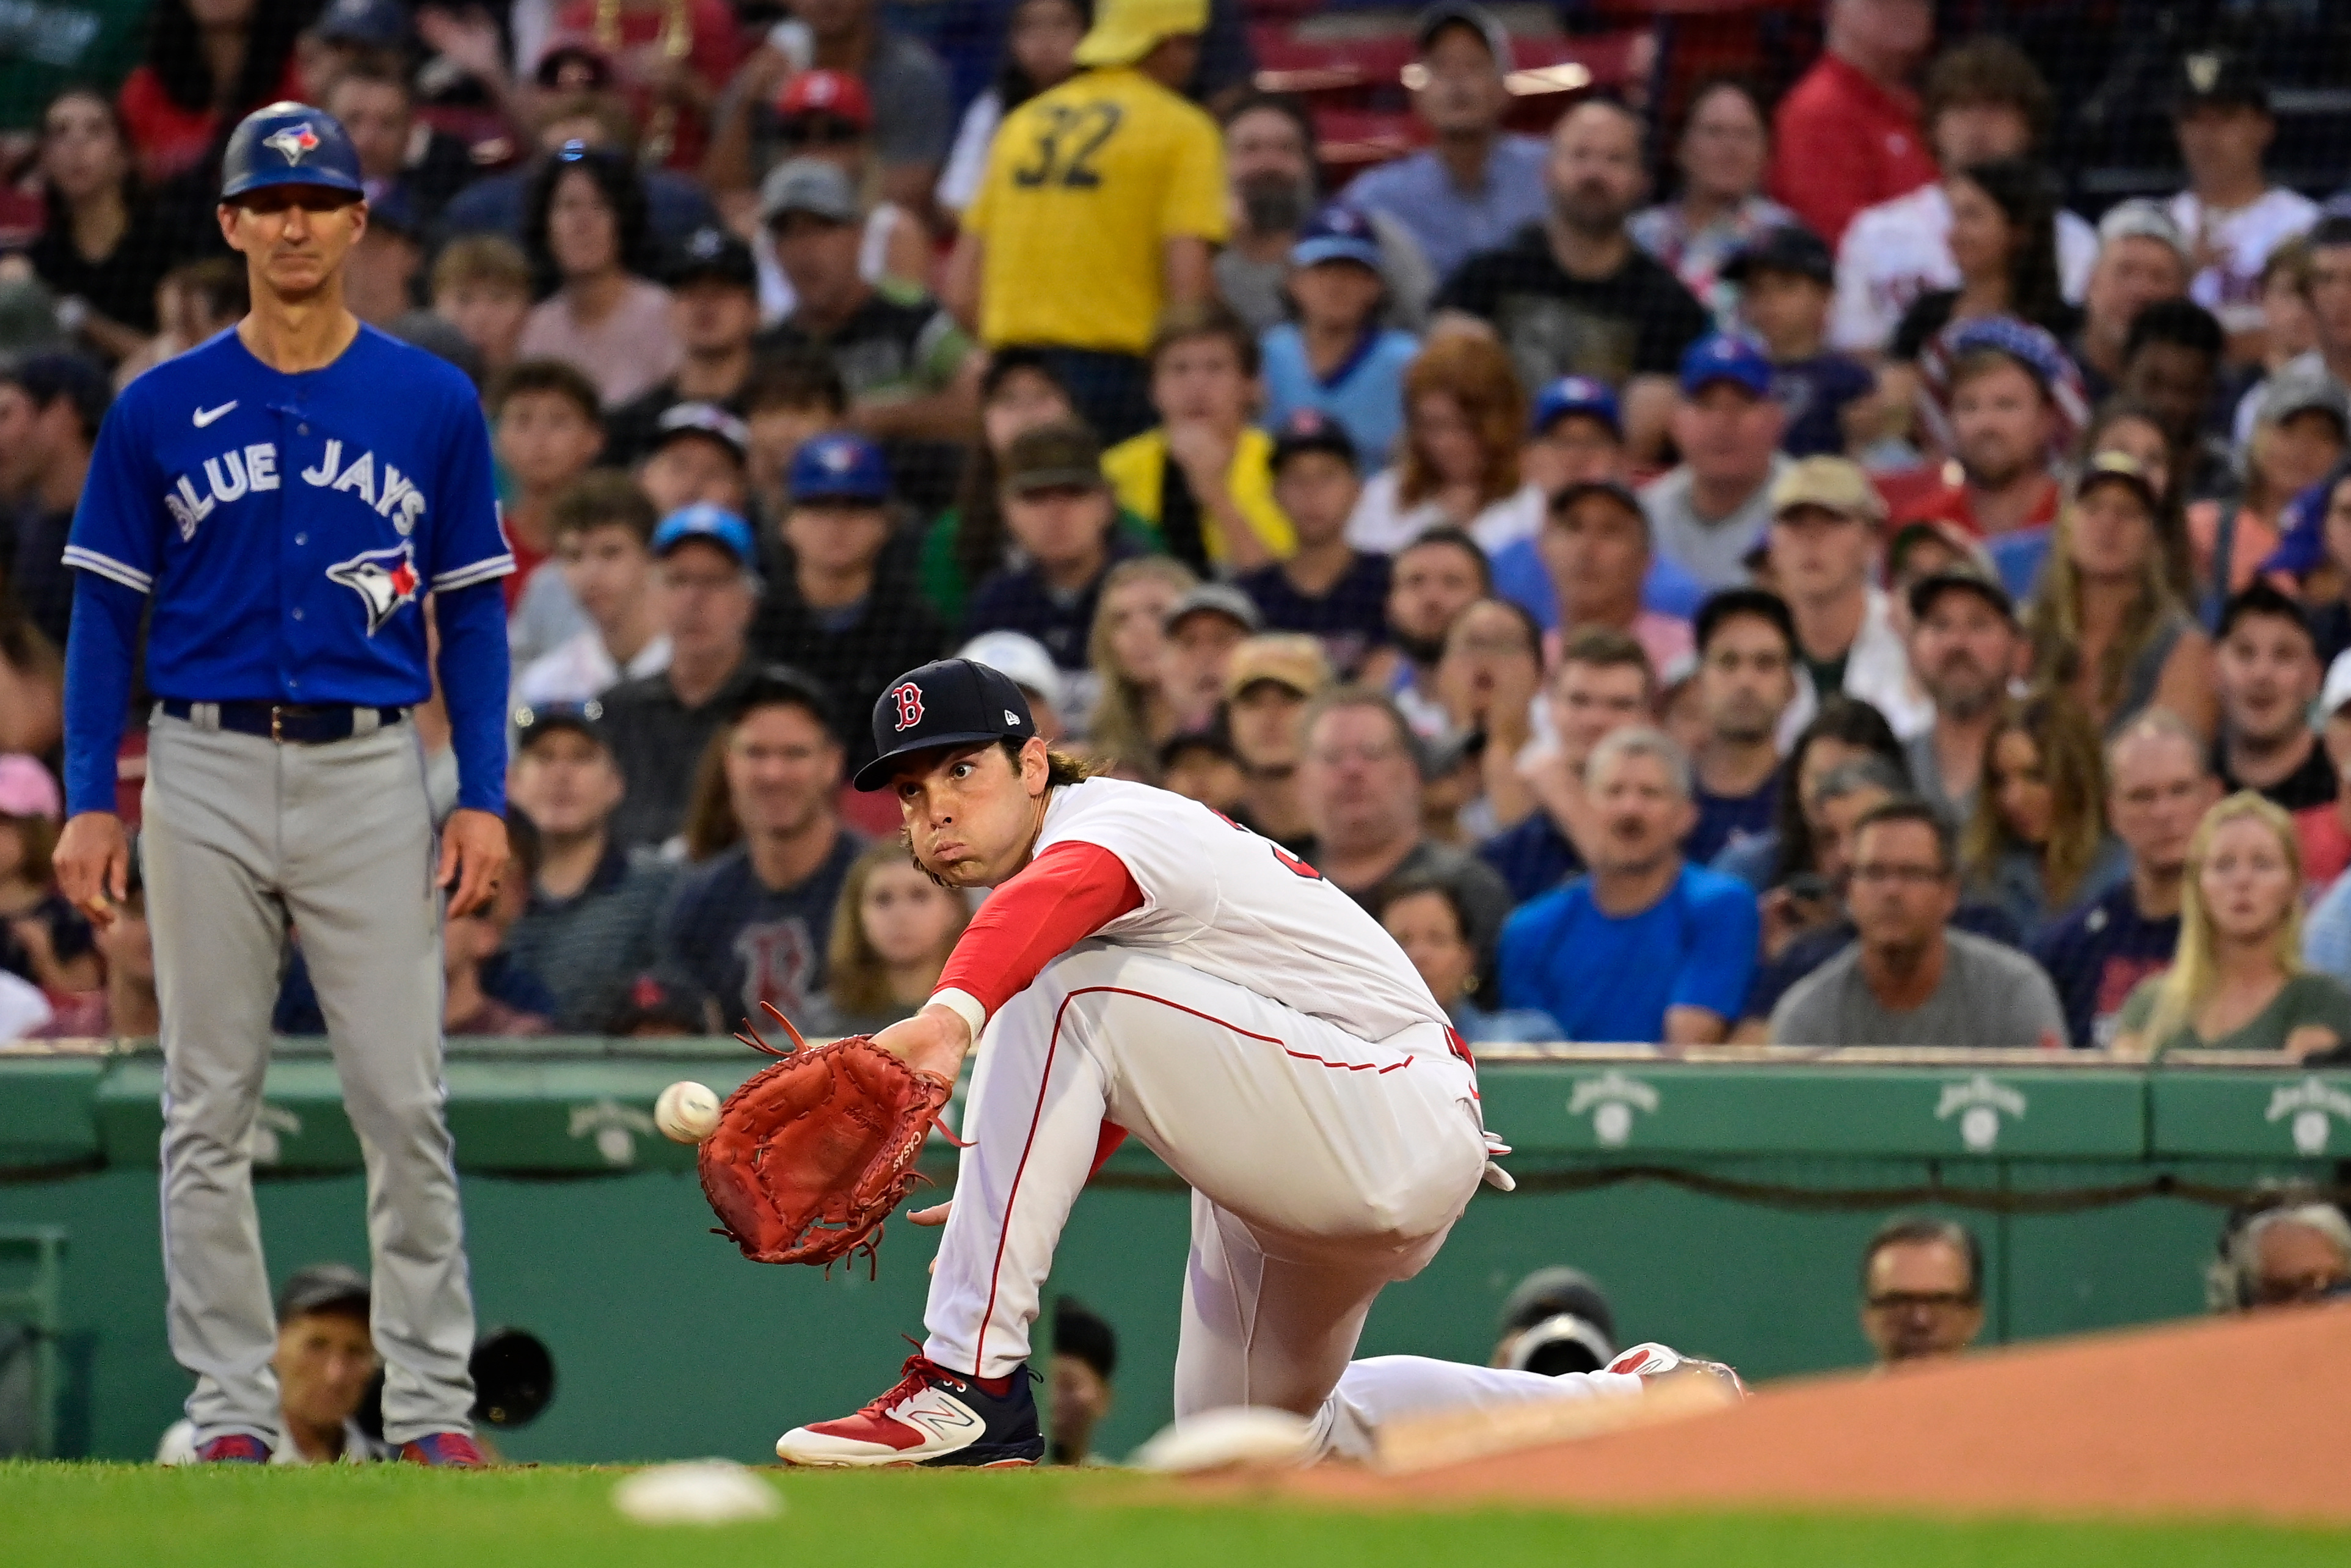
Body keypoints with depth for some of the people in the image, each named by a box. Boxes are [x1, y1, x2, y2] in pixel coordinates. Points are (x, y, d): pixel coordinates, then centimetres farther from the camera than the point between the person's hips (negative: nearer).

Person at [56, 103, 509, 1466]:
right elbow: (108, 611, 6)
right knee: (211, 1110, 2)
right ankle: (233, 1409, 7)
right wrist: (90, 804, -2)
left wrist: (485, 799, -2)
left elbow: (473, 616, 7)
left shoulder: (433, 405, 5)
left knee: (405, 1101, -4)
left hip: (371, 774, 0)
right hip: (206, 776, 0)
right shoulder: (162, 411, 4)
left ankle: (432, 1404, 3)